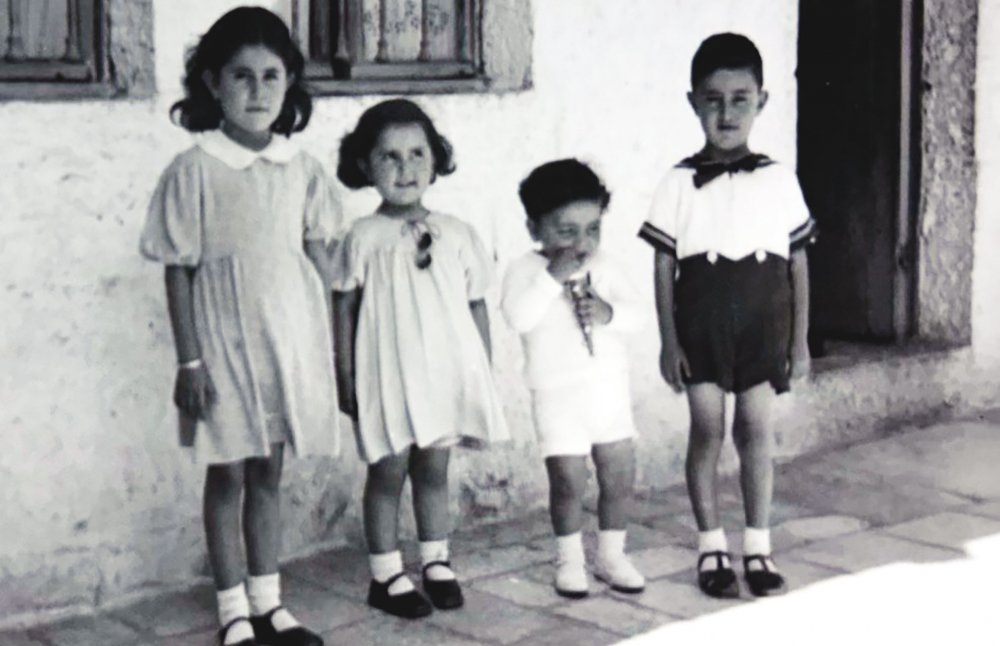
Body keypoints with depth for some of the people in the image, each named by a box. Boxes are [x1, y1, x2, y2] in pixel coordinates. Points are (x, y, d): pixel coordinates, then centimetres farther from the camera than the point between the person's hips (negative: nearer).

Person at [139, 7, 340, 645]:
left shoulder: (301, 167, 2)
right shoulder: (193, 171, -9)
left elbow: (318, 260, 7)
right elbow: (179, 273, -7)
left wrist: (329, 345, 7)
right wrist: (189, 361, -9)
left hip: (291, 335, 3)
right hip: (225, 339, -3)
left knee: (269, 473, 13)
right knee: (228, 474, 6)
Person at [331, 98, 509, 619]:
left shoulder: (457, 234, 4)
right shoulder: (364, 238, -4)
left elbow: (476, 306, 8)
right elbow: (344, 311, -2)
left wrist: (483, 374, 7)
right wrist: (346, 379, -4)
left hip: (446, 372, 3)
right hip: (388, 375, -3)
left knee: (433, 470, 12)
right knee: (388, 472, 5)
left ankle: (436, 563, 25)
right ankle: (385, 576, 15)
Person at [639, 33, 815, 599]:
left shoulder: (779, 181, 2)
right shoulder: (680, 184, -1)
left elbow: (799, 263, 5)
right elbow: (664, 265, 0)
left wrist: (800, 339, 4)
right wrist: (669, 341, -3)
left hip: (763, 323, 1)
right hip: (701, 322, -1)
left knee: (758, 430, 3)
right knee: (707, 430, 4)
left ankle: (758, 546, 15)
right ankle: (712, 547, 15)